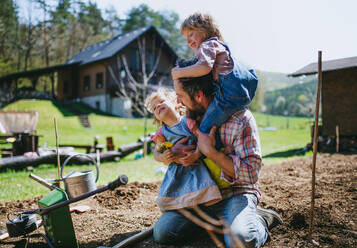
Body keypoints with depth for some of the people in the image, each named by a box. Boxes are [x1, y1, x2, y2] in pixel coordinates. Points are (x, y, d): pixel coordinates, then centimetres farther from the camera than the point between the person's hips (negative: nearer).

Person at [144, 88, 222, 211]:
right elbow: (156, 152, 17)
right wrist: (162, 157, -5)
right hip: (176, 172, 4)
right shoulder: (162, 134, 5)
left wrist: (196, 154, -23)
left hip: (195, 167, -3)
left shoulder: (188, 121, -6)